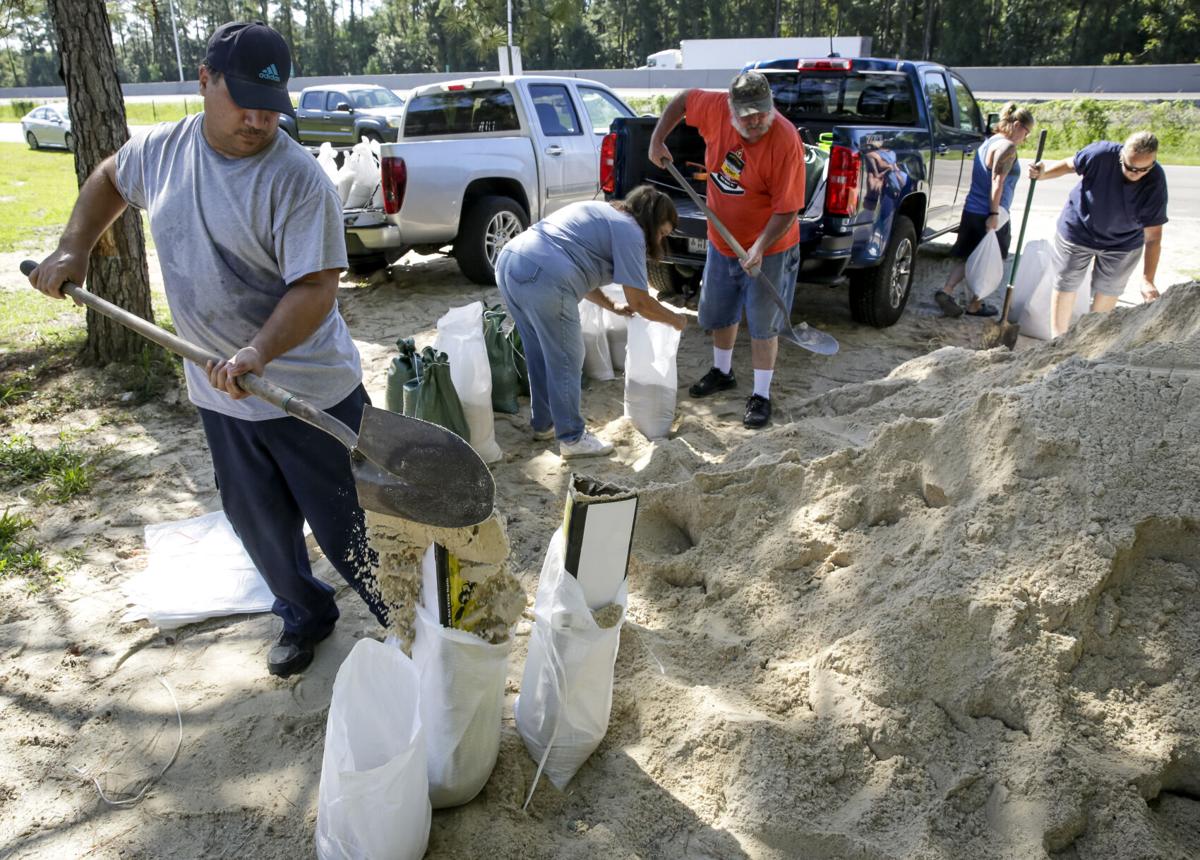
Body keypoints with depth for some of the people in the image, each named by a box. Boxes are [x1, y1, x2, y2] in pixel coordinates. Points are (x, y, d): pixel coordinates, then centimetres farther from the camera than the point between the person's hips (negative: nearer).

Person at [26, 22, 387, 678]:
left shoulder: (297, 178, -18)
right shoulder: (160, 150, 2)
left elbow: (315, 287, -24)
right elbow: (107, 180, 24)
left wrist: (259, 353, -37)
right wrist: (72, 249, 13)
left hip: (310, 394, -6)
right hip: (220, 394, 6)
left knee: (348, 526, 4)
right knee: (259, 525, 19)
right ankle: (304, 618, 41)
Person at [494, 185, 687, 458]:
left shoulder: (603, 213, 28)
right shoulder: (629, 231, 1)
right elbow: (640, 303, 0)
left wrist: (612, 306, 35)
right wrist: (675, 319, 16)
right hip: (543, 279, -10)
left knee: (541, 355, 22)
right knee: (566, 362, 4)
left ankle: (543, 424, 35)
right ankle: (572, 438, 15)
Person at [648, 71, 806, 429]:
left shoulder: (786, 142, -27)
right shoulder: (716, 109, -14)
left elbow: (787, 209, -26)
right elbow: (681, 101, 7)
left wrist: (759, 248, -34)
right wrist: (657, 139, -2)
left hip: (768, 248, -5)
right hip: (722, 240, 6)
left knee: (763, 324, 1)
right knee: (719, 313, 20)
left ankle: (761, 395, 14)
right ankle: (722, 372, 43)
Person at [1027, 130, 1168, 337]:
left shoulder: (1155, 182, -26)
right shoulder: (1101, 154, -30)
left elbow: (1153, 237, -24)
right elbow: (1069, 165, -7)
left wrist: (1147, 280, -30)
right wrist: (1042, 172, -26)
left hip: (1123, 244, 1)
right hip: (1077, 232, -1)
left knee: (1108, 292, 14)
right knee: (1065, 286, 8)